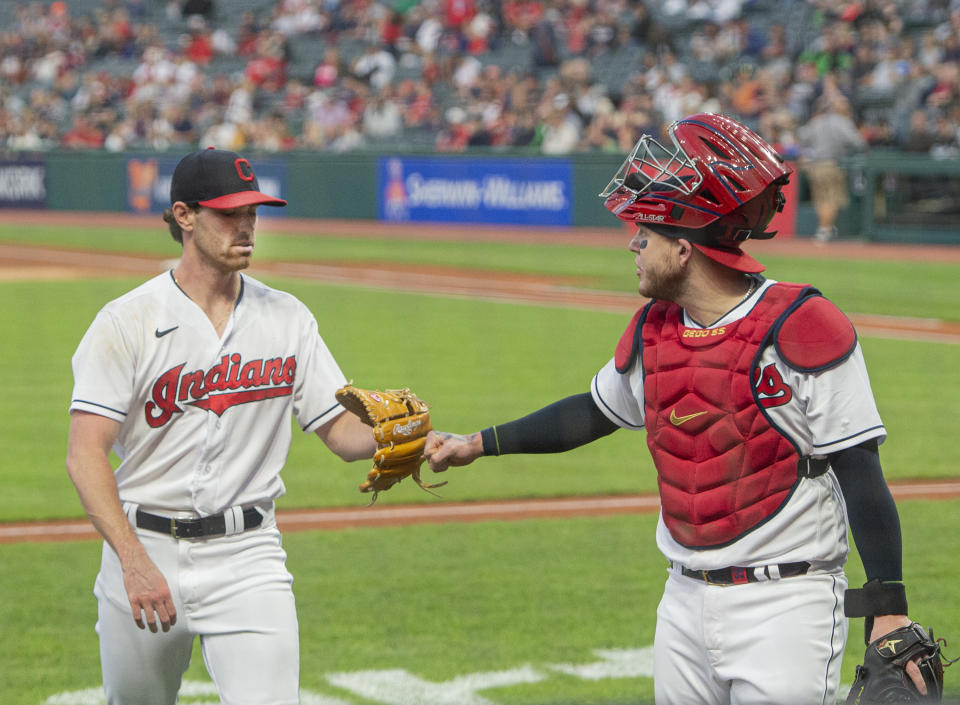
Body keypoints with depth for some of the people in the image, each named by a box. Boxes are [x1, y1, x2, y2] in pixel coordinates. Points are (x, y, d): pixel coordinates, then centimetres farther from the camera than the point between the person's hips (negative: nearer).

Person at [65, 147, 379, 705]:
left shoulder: (288, 319, 6)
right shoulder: (127, 322, -7)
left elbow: (342, 430, 6)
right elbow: (86, 454, -15)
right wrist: (135, 560, -27)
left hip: (246, 555, 1)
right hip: (142, 549, -1)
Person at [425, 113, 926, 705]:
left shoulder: (801, 329, -15)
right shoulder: (653, 332, 7)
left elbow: (861, 473, -14)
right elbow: (595, 413, 26)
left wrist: (888, 610, -17)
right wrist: (478, 445, 26)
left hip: (786, 608, -7)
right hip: (685, 605, 7)